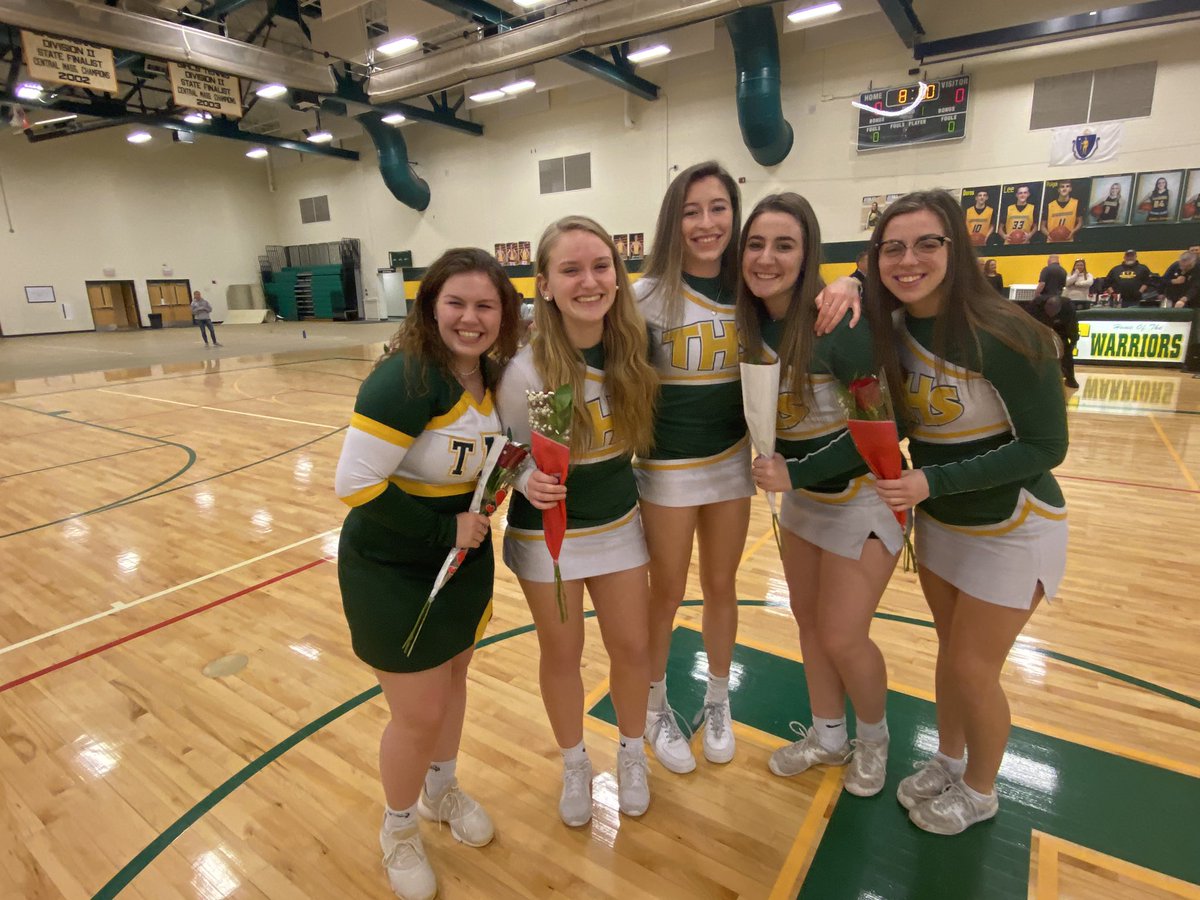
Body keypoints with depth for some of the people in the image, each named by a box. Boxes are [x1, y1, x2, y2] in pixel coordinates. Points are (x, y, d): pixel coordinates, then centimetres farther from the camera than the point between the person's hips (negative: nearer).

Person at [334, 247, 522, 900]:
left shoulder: (494, 376, -3)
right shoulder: (406, 378, -26)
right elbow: (355, 485, -27)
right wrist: (445, 530, -21)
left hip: (464, 561, 7)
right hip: (392, 573, -6)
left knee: (452, 681, 23)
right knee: (419, 714, 7)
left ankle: (441, 791, 52)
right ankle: (398, 831, 39)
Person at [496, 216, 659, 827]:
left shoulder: (630, 348, -12)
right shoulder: (526, 370, -24)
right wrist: (528, 481, -30)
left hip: (618, 522, 4)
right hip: (547, 531, -3)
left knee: (632, 647, 14)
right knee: (562, 654, 15)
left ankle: (631, 755, 44)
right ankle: (574, 766, 44)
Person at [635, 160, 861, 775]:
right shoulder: (649, 294, -12)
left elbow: (820, 295, 9)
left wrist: (845, 286, -14)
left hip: (732, 460, 4)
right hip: (668, 467, -3)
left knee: (721, 587, 17)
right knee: (666, 594, 11)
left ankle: (717, 704, 40)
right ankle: (656, 709, 36)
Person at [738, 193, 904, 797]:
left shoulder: (838, 323, -25)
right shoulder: (751, 321, -6)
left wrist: (798, 472, -24)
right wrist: (780, 467, -7)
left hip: (862, 494, -6)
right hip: (801, 491, 7)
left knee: (841, 637, 1)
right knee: (808, 621, 16)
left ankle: (873, 740, 33)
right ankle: (828, 737, 39)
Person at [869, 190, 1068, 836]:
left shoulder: (1003, 336, -26)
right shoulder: (891, 329, -9)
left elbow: (1045, 446, -21)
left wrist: (932, 481, -29)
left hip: (1012, 530, -5)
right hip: (938, 520, 6)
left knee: (972, 669, 6)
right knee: (951, 652, 20)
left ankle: (979, 792, 34)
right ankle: (947, 763, 44)